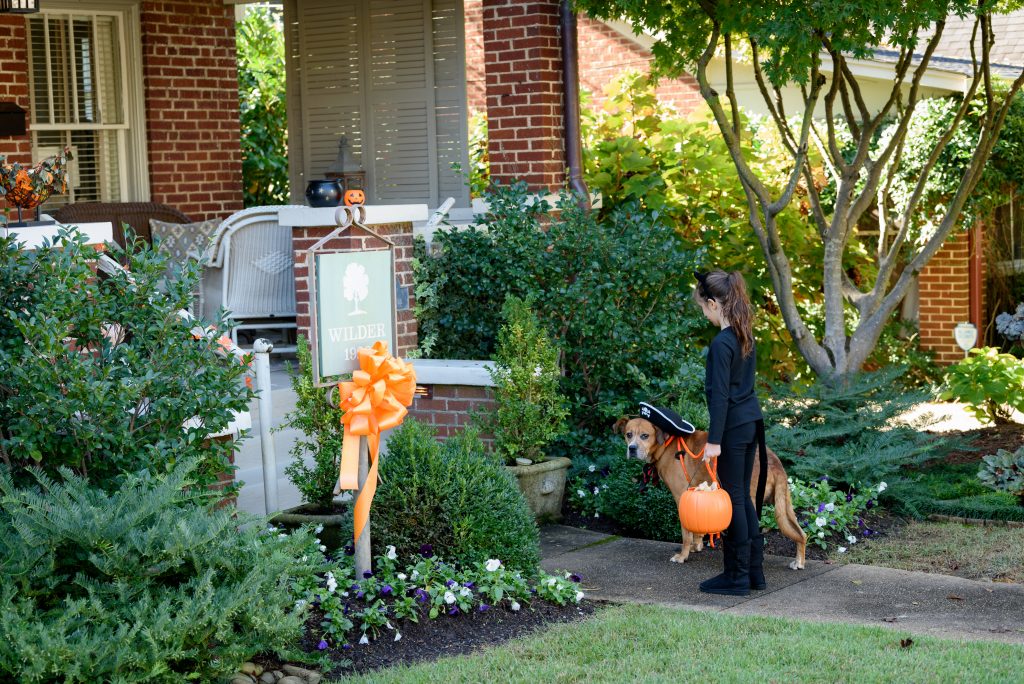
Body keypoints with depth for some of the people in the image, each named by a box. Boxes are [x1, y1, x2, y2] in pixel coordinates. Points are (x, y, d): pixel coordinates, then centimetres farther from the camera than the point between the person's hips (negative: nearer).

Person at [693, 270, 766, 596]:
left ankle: (737, 576, 7)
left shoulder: (722, 343, -19)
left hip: (734, 427, -9)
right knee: (743, 496, 15)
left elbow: (720, 395, -20)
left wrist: (714, 440, -18)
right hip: (752, 422, 9)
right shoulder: (745, 336, 9)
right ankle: (754, 569, 20)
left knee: (733, 499, 0)